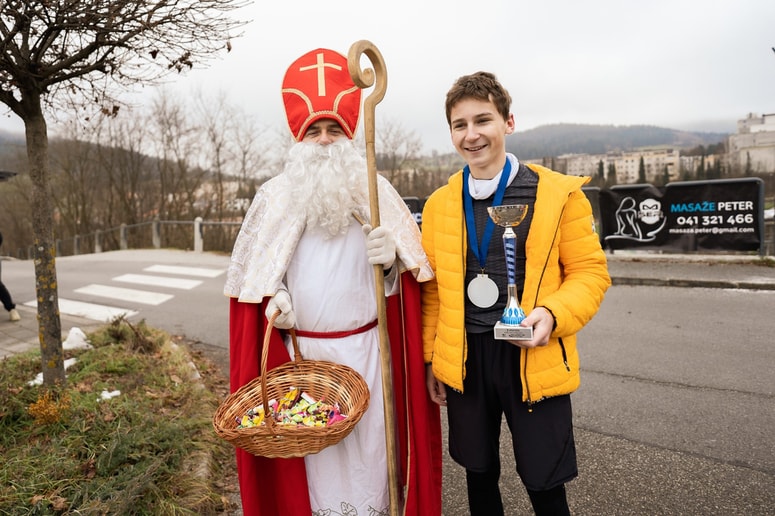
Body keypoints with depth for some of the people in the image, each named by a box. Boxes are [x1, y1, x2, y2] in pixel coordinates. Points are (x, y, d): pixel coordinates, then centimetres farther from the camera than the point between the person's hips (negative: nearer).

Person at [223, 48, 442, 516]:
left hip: (365, 347, 0)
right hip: (300, 349, 1)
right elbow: (254, 274, 11)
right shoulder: (275, 196, 3)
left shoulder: (376, 193, 2)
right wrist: (274, 295, -8)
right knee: (313, 445, 7)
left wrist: (391, 259, -17)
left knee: (368, 444, 7)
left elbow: (412, 270, 4)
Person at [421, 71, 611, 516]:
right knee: (479, 473, 18)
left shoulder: (559, 194, -5)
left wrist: (552, 314, -22)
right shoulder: (439, 204, 4)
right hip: (463, 359, 3)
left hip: (533, 359, -3)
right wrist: (431, 357, 8)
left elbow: (590, 271, -3)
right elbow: (433, 287, 8)